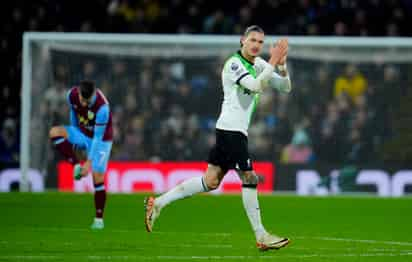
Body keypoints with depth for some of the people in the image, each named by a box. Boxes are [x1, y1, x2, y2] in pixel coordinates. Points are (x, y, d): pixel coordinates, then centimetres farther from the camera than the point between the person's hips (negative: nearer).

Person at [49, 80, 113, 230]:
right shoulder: (72, 95, -18)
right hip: (82, 135, 5)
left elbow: (98, 138, -28)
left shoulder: (102, 107, -34)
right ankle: (76, 166, -13)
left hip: (101, 140, -5)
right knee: (54, 132, -21)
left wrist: (89, 162, -27)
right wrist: (73, 135, 17)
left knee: (97, 179, -11)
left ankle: (99, 219, 2)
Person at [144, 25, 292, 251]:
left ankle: (158, 202, 12)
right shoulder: (234, 64, -12)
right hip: (231, 129, -9)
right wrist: (273, 62, -24)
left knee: (211, 181, 8)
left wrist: (282, 65, -4)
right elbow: (256, 86, -27)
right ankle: (261, 236, -2)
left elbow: (285, 87, 13)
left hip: (236, 130, 9)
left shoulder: (258, 64, 14)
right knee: (249, 178, -7)